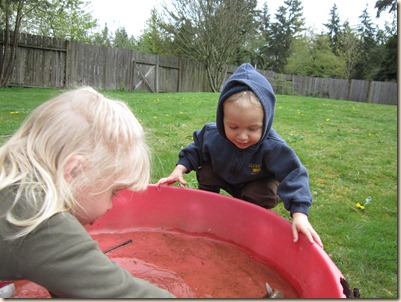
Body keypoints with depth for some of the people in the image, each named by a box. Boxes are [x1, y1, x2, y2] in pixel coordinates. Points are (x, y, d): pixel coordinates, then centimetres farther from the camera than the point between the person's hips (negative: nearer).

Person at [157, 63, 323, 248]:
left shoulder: (273, 147, -39)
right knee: (206, 171, -17)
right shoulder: (211, 134, -29)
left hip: (258, 185, -2)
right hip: (225, 178, 3)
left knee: (265, 194, -30)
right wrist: (179, 169, -24)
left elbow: (293, 176, -39)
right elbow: (196, 150, -9)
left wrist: (300, 215, -50)